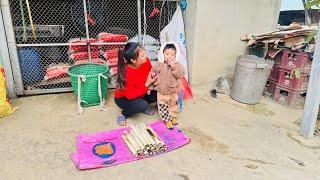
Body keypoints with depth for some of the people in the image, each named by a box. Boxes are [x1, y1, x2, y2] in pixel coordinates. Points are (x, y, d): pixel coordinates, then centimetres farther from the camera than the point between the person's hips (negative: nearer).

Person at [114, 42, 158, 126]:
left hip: (141, 93, 6)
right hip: (123, 98, -6)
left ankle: (144, 107, 13)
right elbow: (130, 95, -30)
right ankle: (124, 114, -3)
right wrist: (146, 85, -33)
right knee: (143, 105, -33)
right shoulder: (126, 73, -36)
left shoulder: (146, 61, -20)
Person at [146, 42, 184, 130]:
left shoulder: (177, 65, -10)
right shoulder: (159, 64, -10)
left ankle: (174, 117, 43)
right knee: (163, 107, 3)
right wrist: (150, 86, 2)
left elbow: (180, 75, -22)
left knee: (174, 105, 20)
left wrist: (173, 67, -33)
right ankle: (167, 120, 20)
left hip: (173, 91, 1)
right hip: (161, 92, -1)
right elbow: (152, 75, -1)